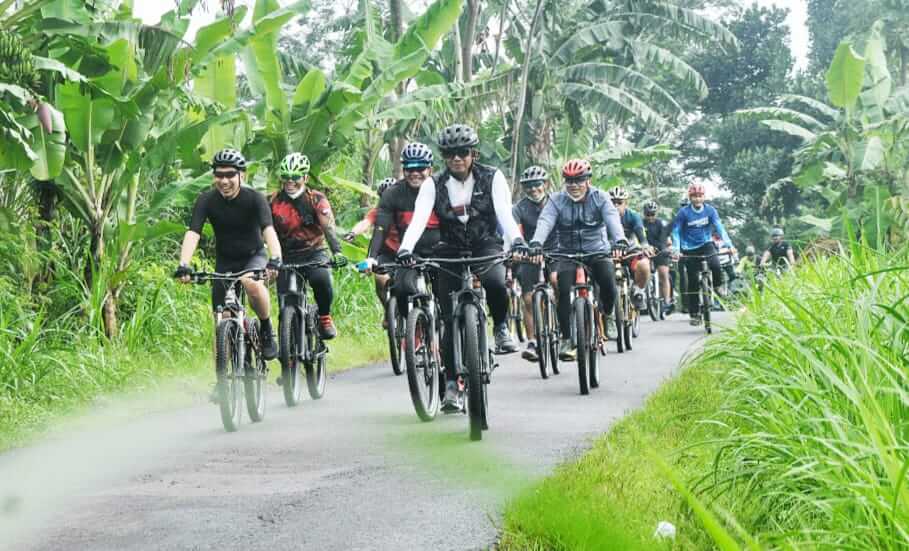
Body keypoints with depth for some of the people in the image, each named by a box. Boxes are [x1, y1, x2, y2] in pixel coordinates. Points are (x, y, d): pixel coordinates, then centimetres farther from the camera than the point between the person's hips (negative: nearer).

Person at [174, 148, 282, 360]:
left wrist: (275, 259, -52)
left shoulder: (254, 199, -20)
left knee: (252, 283, -36)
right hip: (225, 262, 3)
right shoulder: (207, 200, -15)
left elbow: (268, 230, -34)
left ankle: (267, 330, -12)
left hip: (253, 256, -3)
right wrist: (183, 266, -41)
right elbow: (192, 233, -25)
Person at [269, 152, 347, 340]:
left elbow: (328, 226, -22)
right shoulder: (274, 202, -5)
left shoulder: (316, 199, -10)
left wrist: (337, 252, -38)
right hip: (287, 258, 2)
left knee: (321, 279, -33)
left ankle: (325, 317, -8)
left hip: (314, 253, -2)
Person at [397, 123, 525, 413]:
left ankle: (501, 327, -5)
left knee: (495, 282, -34)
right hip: (451, 252, 1)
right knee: (452, 320, -6)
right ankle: (452, 384, 2)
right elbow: (419, 218, -20)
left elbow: (505, 213, -20)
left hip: (485, 247, -1)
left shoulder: (492, 178, -8)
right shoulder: (434, 184, -7)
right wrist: (405, 249, -39)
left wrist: (517, 241, -41)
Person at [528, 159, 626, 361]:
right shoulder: (557, 200, -3)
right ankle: (566, 339, -13)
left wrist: (620, 240, -41)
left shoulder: (600, 198, -4)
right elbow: (545, 222, -19)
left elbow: (612, 219, -20)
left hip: (597, 253, 0)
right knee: (563, 290, -22)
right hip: (567, 254, 1)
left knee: (608, 281, -26)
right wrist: (536, 244, -39)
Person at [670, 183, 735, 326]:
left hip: (706, 245, 1)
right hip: (690, 249, -1)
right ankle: (694, 314, 7)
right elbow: (676, 231, -8)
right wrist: (676, 249, -23)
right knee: (692, 282, -2)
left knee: (716, 266, -29)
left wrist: (729, 244, -26)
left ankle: (716, 289, 1)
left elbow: (719, 227, -13)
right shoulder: (684, 212, -10)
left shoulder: (710, 210, -6)